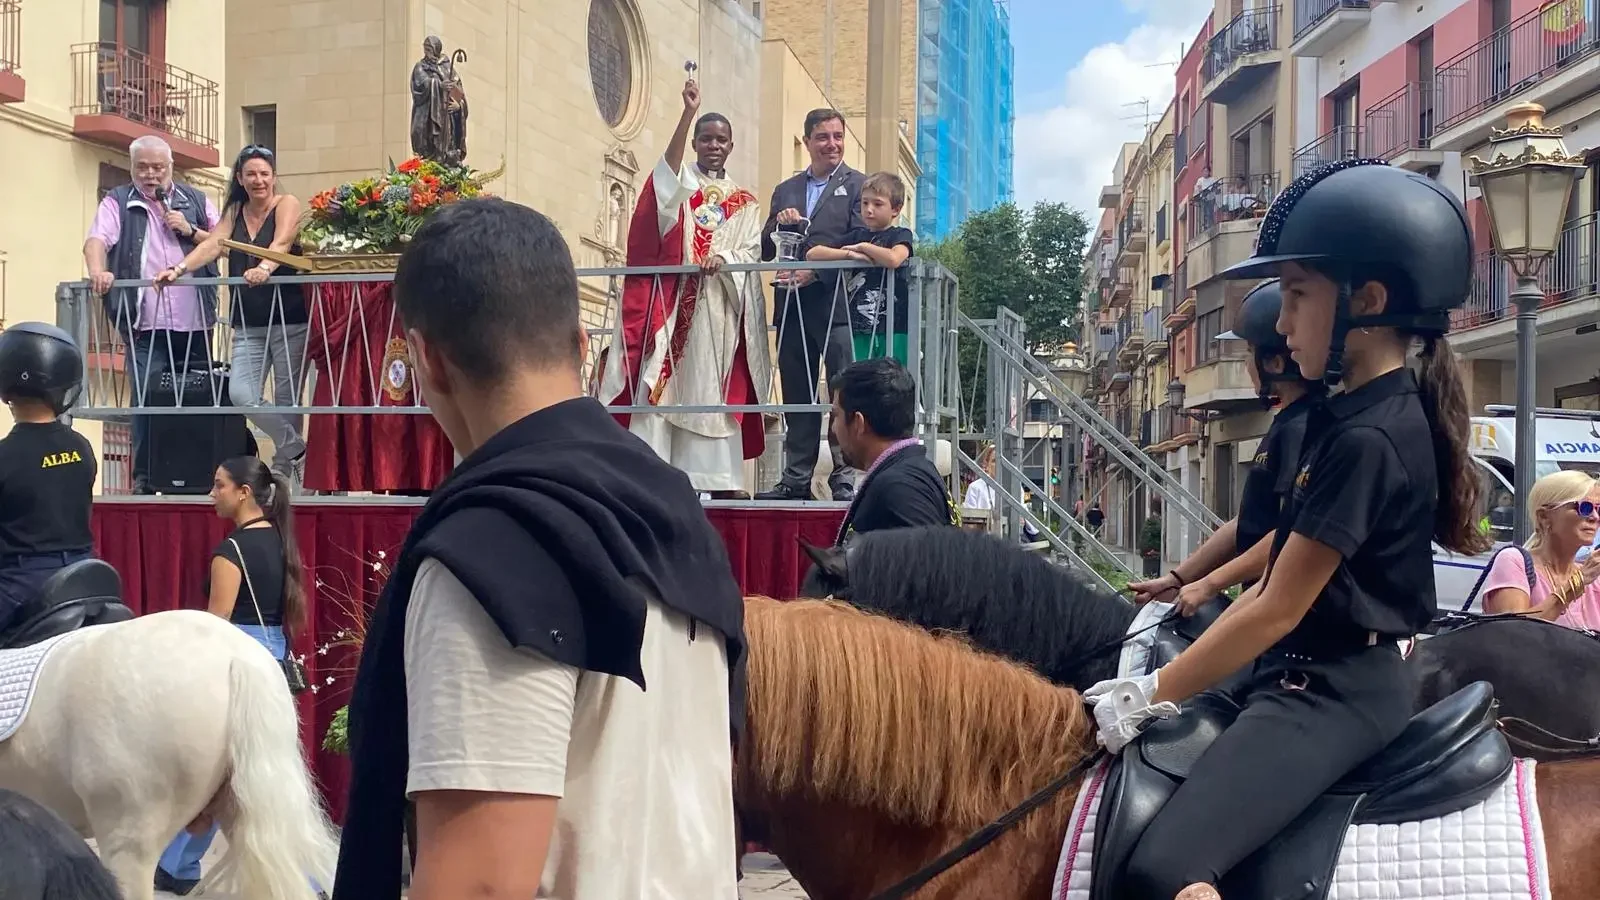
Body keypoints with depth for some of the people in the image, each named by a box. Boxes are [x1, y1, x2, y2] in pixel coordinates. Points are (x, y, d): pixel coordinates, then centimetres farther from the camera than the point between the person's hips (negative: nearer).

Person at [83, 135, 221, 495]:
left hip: (194, 322, 2)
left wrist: (191, 231, -4)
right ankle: (144, 476, 1)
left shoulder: (196, 201, 14)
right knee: (147, 398, -7)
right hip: (145, 324, -2)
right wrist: (98, 271, -27)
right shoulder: (117, 202, 8)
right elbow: (96, 240, -7)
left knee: (198, 398, 6)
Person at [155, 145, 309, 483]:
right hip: (248, 325, 5)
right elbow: (212, 245, 2)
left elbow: (281, 244, -19)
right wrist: (178, 269, -15)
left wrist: (263, 268, -38)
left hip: (289, 319, -5)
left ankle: (284, 466, 13)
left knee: (286, 400, -1)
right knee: (240, 395, -10)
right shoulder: (234, 212, 15)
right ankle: (296, 448, 4)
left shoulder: (287, 204, -1)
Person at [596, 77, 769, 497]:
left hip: (720, 302, 3)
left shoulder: (744, 202, 17)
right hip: (673, 296, -2)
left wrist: (724, 258, -17)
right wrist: (688, 113, -26)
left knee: (714, 384, 1)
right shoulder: (679, 180, 9)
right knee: (662, 377, -10)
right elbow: (668, 167, -15)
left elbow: (752, 250, 6)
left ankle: (716, 475, 2)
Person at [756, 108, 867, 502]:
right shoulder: (785, 191, 20)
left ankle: (845, 477, -3)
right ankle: (796, 478, 11)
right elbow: (765, 251, 17)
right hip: (792, 306, 5)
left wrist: (814, 272, -16)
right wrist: (779, 223, -3)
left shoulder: (857, 185, 4)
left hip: (837, 303, -5)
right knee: (796, 394, 7)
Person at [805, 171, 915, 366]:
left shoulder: (901, 235, 2)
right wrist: (851, 254, -7)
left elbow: (894, 259, -23)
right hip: (861, 330, 4)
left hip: (894, 330, -4)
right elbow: (812, 254, 8)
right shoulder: (857, 236, 16)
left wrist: (863, 247, -5)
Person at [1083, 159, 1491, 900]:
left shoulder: (1367, 438, -20)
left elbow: (1279, 610, -19)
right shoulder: (1353, 414, 11)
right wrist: (1161, 678, 10)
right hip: (1297, 671, 11)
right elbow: (1278, 581, 13)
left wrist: (1151, 694, -11)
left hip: (1334, 691, -11)